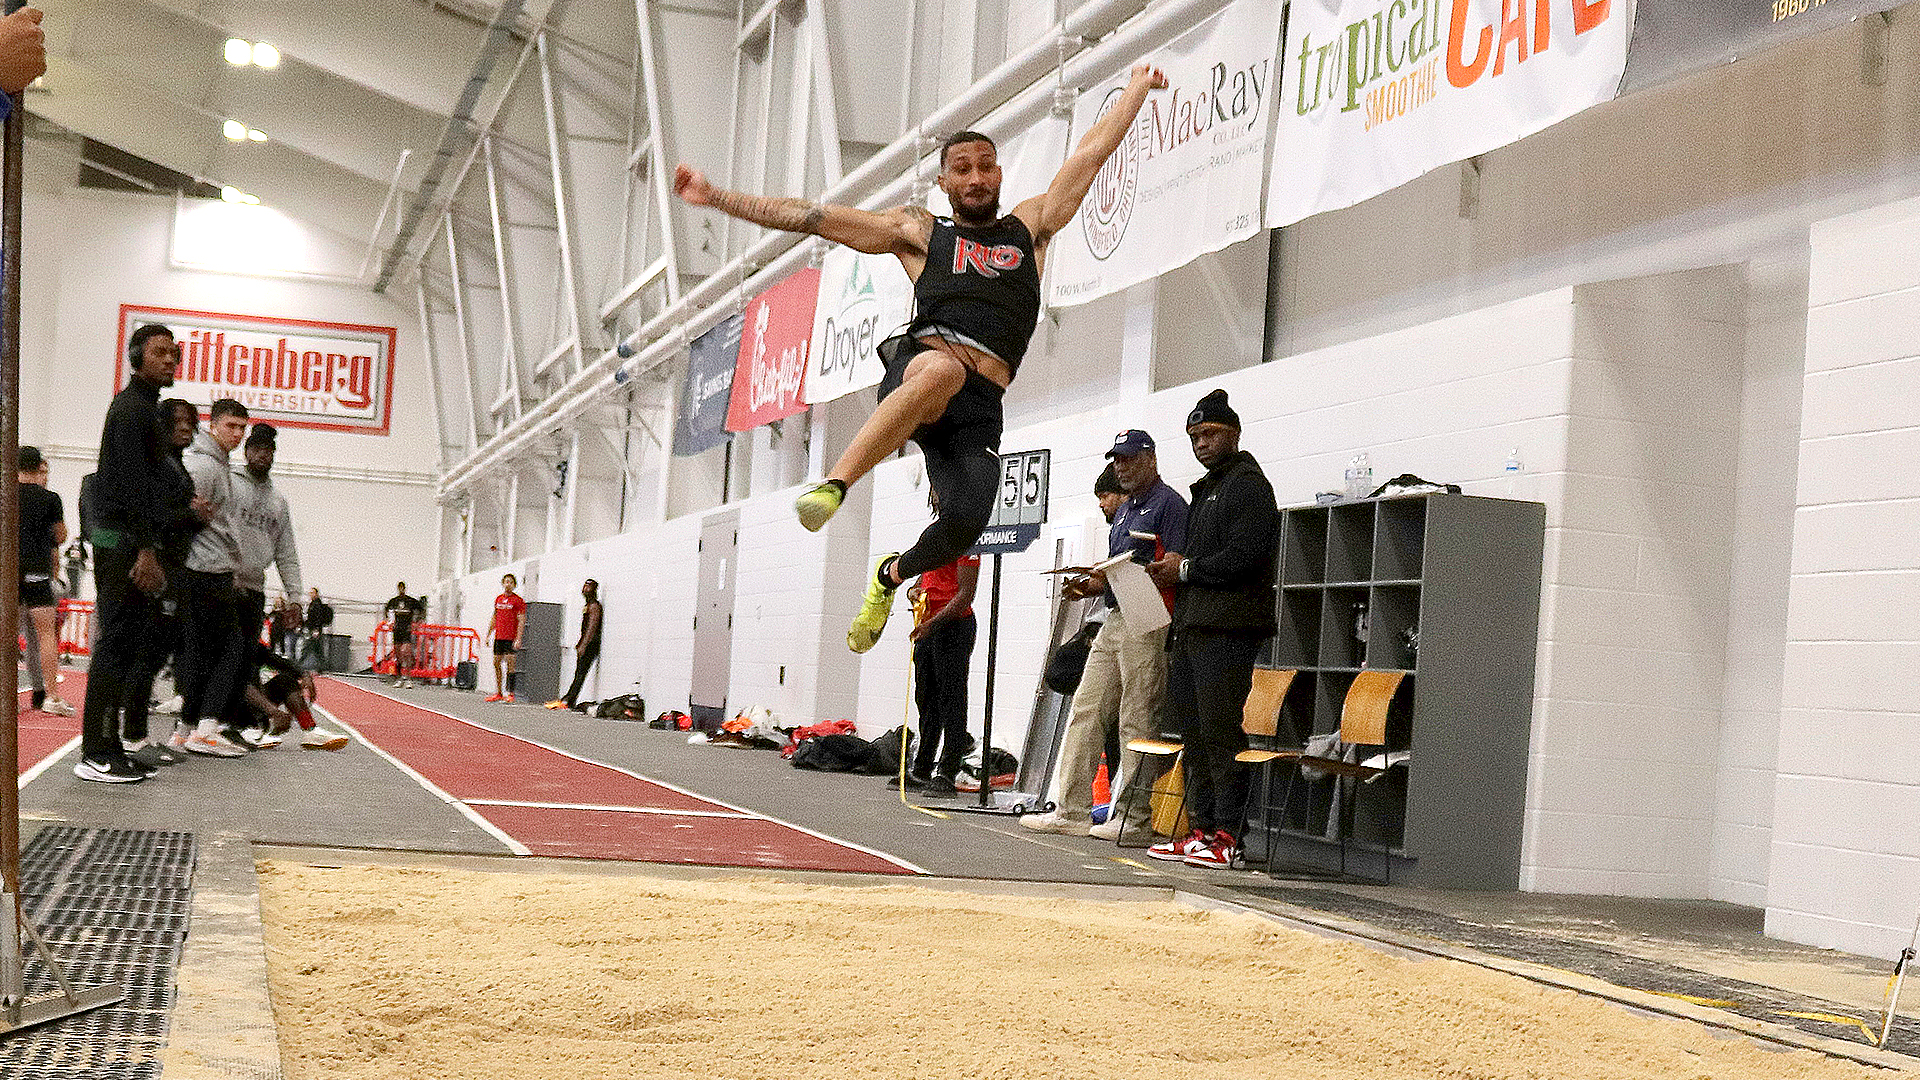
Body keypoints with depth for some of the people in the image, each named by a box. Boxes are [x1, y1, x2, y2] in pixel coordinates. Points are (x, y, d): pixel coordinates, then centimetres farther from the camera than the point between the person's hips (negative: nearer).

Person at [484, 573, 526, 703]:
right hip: (498, 637, 6)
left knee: (509, 664, -9)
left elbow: (521, 621, -9)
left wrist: (518, 639, -16)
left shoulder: (518, 601, -4)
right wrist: (488, 635, 17)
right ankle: (498, 693, 12)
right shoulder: (498, 599, 14)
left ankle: (510, 694, -7)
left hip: (511, 638, -6)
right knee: (496, 663, 6)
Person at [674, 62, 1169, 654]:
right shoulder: (919, 231, 22)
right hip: (915, 372, -2)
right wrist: (717, 197, 16)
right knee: (942, 367, -41)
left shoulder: (1030, 225, 27)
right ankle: (833, 485, -41)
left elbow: (1092, 152, 31)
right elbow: (808, 216, 19)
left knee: (965, 522, -22)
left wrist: (1138, 85, 34)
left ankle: (892, 573, 13)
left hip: (981, 407, 2)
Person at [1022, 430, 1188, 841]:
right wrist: (1094, 584, 9)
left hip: (1148, 622, -9)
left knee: (1137, 721, -7)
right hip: (1114, 619, 10)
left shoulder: (1168, 503, -6)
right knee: (1086, 711, 7)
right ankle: (1071, 810, 10)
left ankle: (1135, 818, -3)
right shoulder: (1123, 512, 24)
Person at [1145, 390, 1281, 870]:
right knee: (1193, 733, 9)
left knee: (1221, 732, -12)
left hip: (1228, 628, -10)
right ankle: (1202, 829, 13)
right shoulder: (1207, 489, 27)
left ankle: (1227, 836, -12)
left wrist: (1185, 569, -8)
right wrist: (1170, 572, 12)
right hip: (1192, 626, 10)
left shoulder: (1248, 485, -4)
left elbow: (1244, 557, -16)